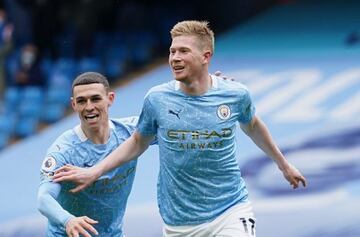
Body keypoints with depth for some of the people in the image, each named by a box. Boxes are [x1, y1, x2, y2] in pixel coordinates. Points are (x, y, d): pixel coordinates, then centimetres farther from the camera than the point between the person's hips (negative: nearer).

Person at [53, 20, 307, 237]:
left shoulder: (236, 95, -5)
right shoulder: (157, 99, -5)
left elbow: (253, 126, 18)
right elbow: (138, 143, 12)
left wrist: (283, 164, 29)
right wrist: (93, 172, 6)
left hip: (231, 211, -1)